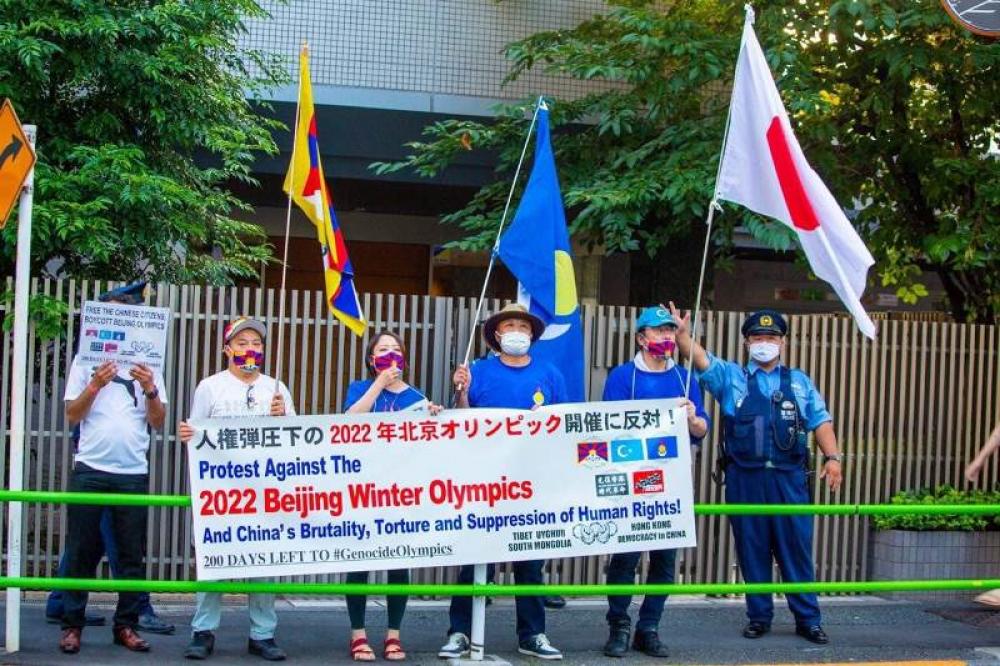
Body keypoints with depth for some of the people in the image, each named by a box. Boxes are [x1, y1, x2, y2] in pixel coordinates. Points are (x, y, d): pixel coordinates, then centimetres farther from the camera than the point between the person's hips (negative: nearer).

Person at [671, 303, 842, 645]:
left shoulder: (799, 381, 16)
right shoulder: (730, 376, 9)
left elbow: (820, 420, 13)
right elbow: (701, 359, -6)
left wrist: (832, 457, 1)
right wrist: (682, 334, -23)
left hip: (789, 478, 1)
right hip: (745, 478, 0)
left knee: (797, 547, 1)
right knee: (751, 549, 5)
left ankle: (808, 619, 8)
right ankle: (759, 616, 15)